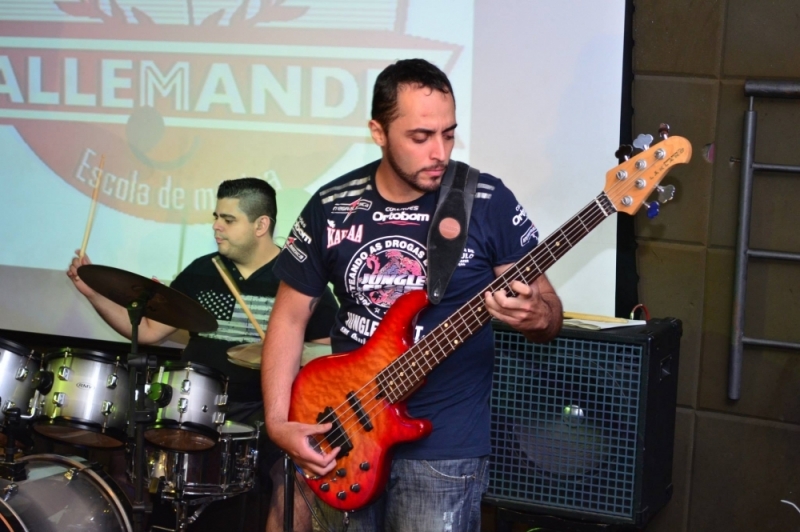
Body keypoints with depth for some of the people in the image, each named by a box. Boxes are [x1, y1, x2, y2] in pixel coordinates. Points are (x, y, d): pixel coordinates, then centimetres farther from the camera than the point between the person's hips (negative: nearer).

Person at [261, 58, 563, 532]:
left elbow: (549, 309, -3)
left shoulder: (488, 202, -8)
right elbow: (290, 318, 6)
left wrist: (536, 317, -27)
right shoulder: (331, 207, 0)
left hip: (444, 447, -3)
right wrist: (278, 421, -5)